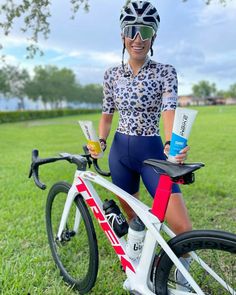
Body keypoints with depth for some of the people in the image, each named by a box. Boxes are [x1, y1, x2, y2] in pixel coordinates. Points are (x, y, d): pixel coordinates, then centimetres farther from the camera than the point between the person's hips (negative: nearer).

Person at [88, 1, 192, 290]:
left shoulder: (165, 72, -4)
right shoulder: (112, 74, 5)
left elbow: (169, 110, -19)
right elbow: (107, 114, 11)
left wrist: (171, 143, -38)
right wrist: (100, 141, -6)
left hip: (151, 152, -3)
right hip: (120, 152, 3)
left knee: (183, 228, -10)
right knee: (133, 219, 17)